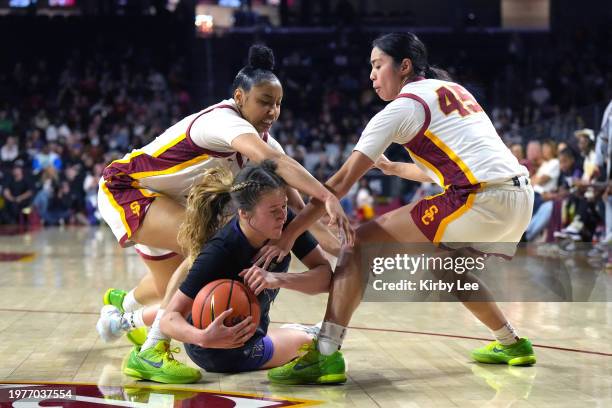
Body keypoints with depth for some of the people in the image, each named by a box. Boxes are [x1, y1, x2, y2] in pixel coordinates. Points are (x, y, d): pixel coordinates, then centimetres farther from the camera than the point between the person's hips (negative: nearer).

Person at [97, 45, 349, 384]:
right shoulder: (223, 121, -31)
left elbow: (289, 190, -6)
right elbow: (272, 161, -48)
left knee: (171, 286, 24)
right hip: (124, 186, -10)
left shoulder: (260, 136, -3)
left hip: (161, 201, 10)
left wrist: (323, 234, -19)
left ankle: (123, 302, 60)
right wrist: (328, 197, -58)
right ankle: (150, 353, -24)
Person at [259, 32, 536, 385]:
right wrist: (391, 167, 41)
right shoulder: (452, 91, 22)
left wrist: (288, 236, 2)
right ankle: (512, 344, 37)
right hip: (522, 196, 9)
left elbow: (340, 184, -1)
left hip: (480, 199, -8)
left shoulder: (402, 106, 1)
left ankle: (324, 355, -13)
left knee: (360, 244, -4)